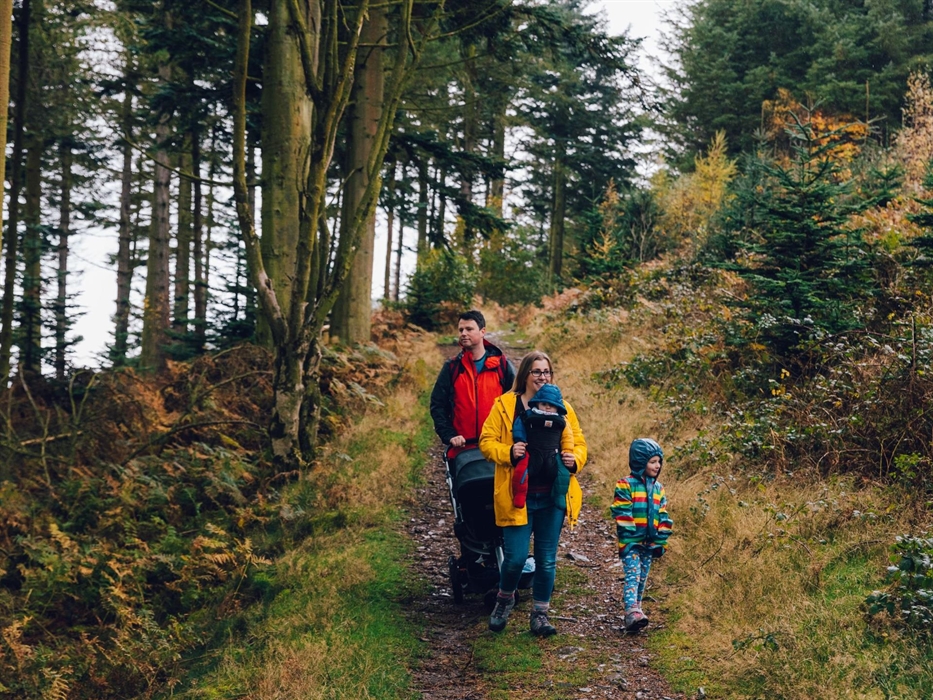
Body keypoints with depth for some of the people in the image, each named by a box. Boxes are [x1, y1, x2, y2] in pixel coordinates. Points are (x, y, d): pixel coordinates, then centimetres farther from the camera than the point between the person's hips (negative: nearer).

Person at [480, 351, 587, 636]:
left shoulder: (562, 408, 9)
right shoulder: (505, 405, 0)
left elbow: (579, 443, 14)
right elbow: (487, 441, -1)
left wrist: (575, 459, -8)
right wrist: (508, 452, -20)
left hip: (552, 497, 3)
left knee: (547, 559, 7)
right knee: (516, 557, -6)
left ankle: (540, 613, 21)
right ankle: (505, 599, 23)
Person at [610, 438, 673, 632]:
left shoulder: (658, 488, 12)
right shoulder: (626, 485, -8)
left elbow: (663, 518, 14)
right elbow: (622, 516, -12)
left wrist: (661, 542, 6)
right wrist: (626, 542, -16)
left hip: (649, 543, 6)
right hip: (631, 543, -6)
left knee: (642, 578, 13)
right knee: (633, 576, -15)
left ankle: (636, 608, 25)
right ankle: (632, 613, -25)